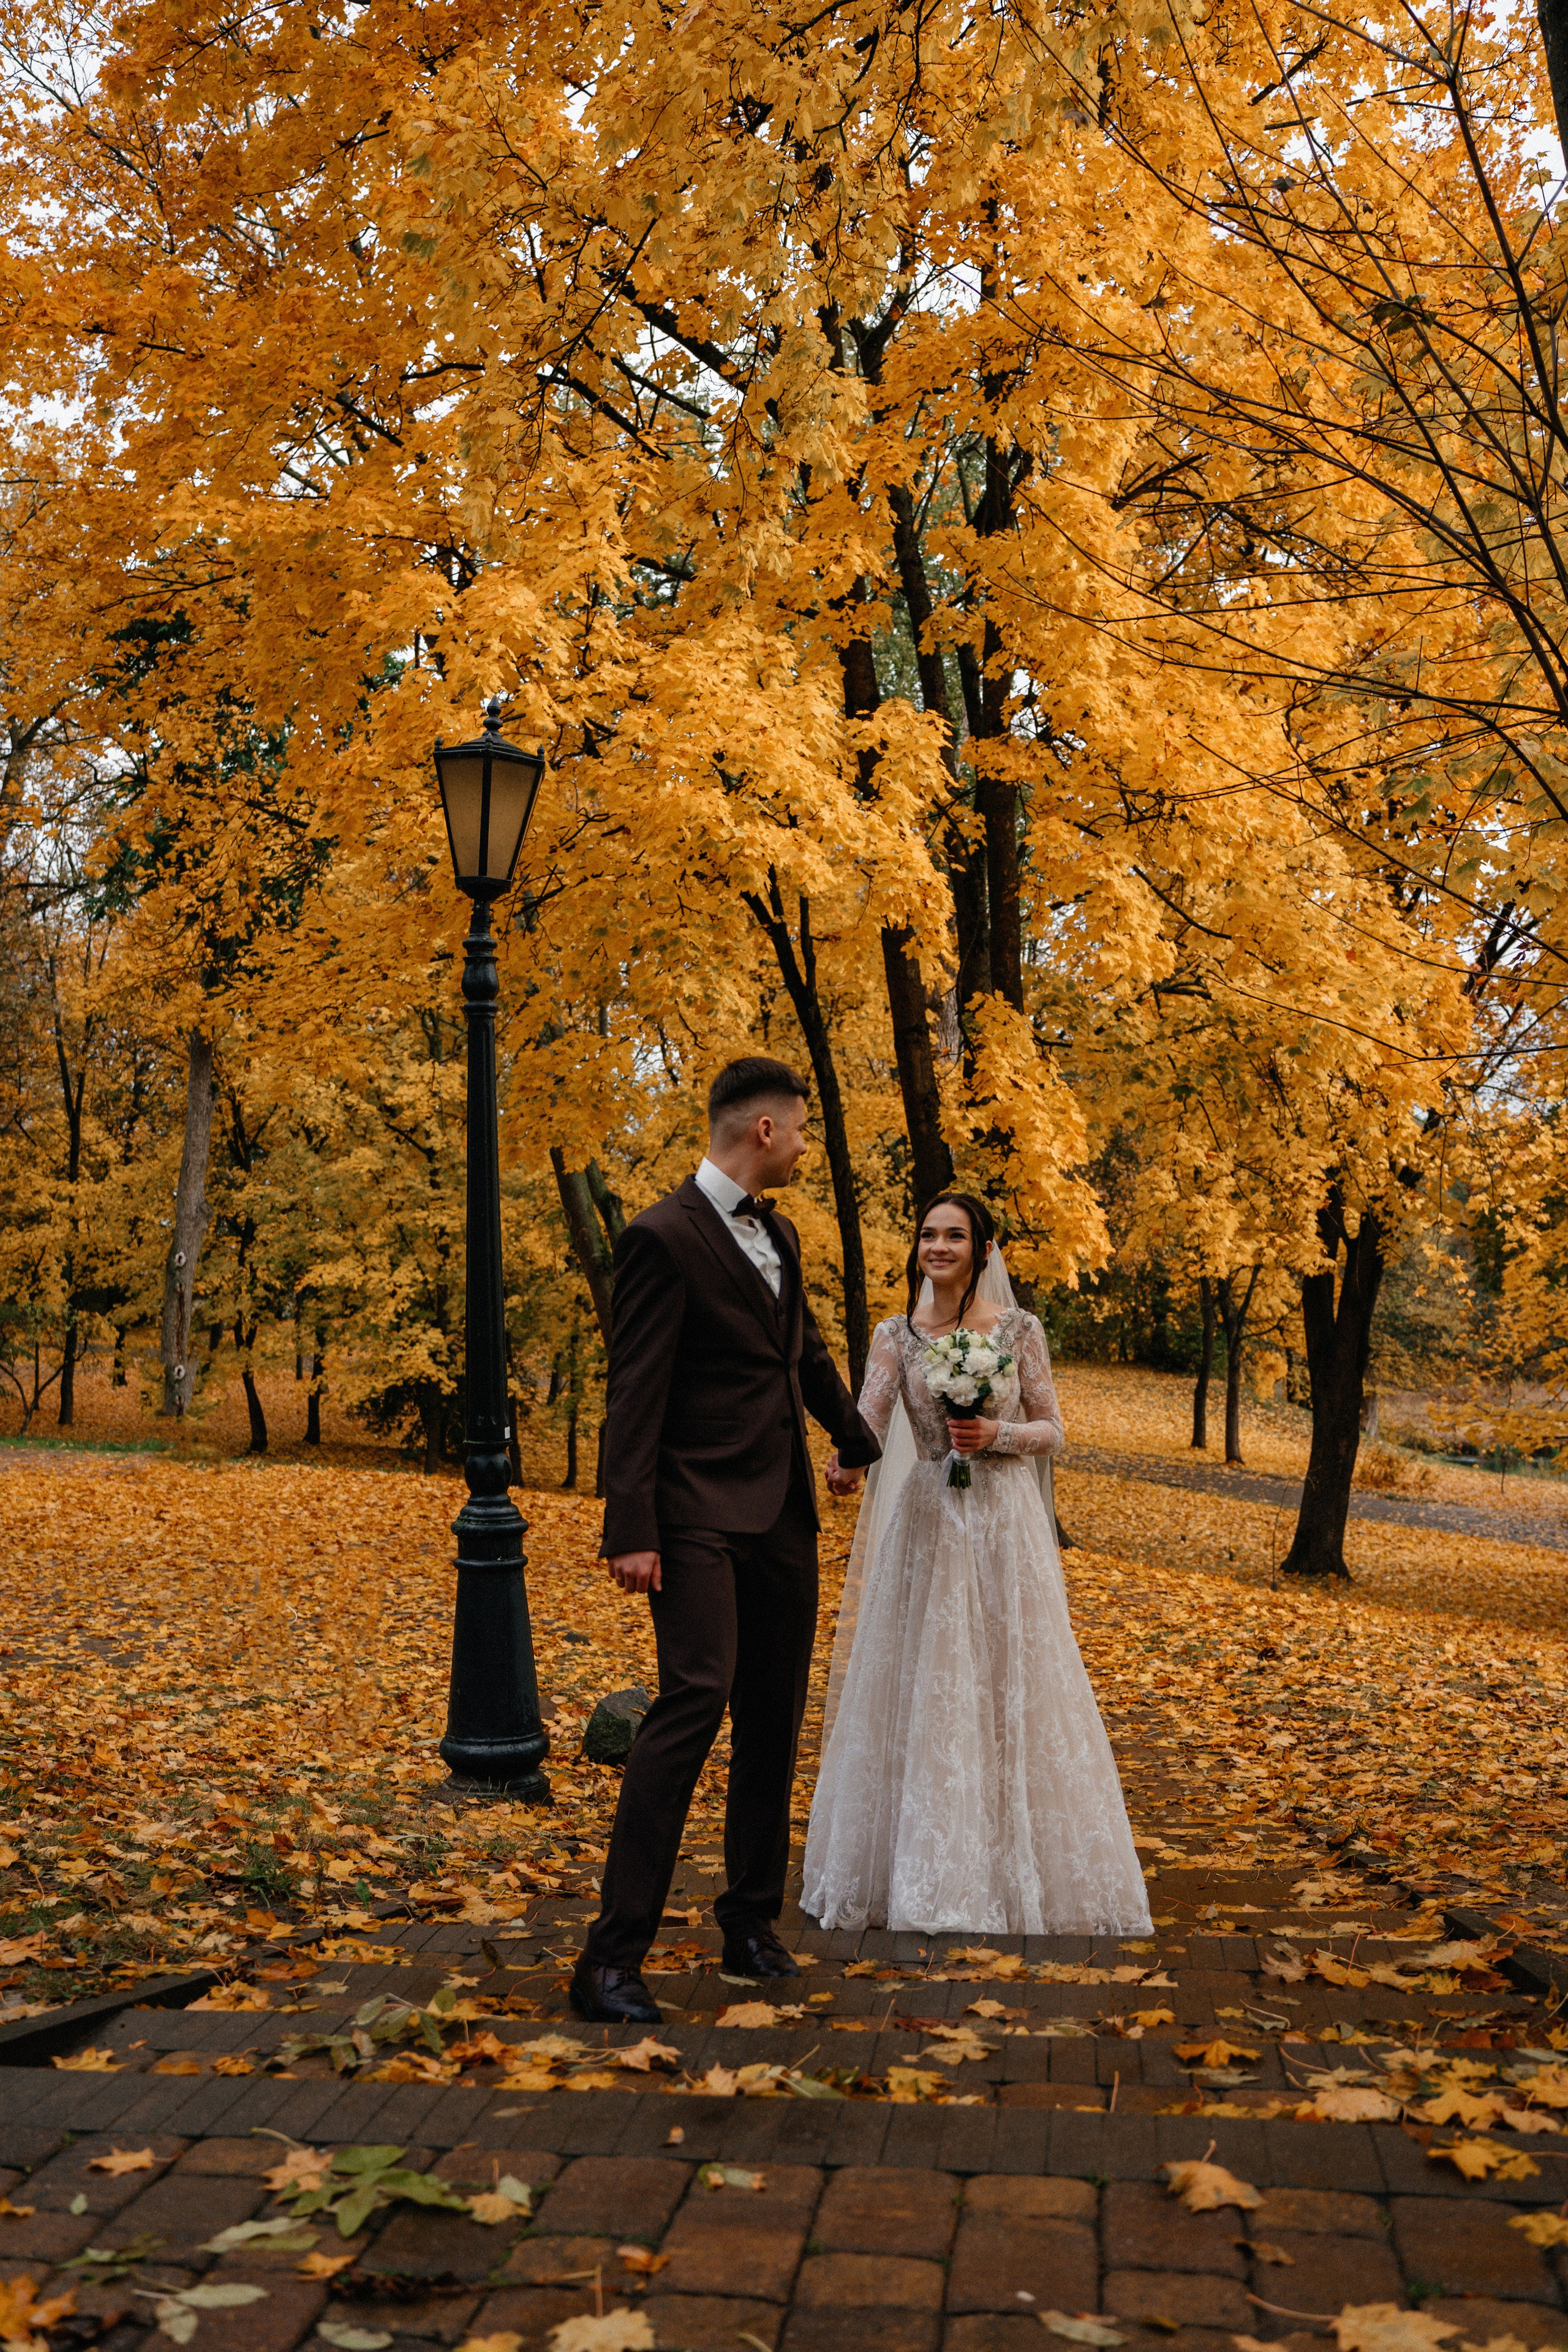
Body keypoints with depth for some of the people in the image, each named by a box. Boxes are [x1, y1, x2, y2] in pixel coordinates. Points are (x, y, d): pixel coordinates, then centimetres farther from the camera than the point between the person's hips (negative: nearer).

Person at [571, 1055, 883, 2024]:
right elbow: (634, 1396, -14)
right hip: (702, 1516, -8)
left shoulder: (778, 1234, 15)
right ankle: (614, 1954, -15)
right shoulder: (663, 1237, -10)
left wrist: (856, 1442, 44)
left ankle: (752, 1924, 22)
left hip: (785, 1515, 8)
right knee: (694, 1700, -19)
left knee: (774, 1724, 10)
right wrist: (630, 1531, -20)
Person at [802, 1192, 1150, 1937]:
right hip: (927, 1524, 1)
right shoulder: (897, 1335, 3)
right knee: (923, 1694, 3)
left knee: (1009, 1689, 2)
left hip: (1005, 1525, -1)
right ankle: (929, 1879, 15)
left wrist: (997, 1436, -15)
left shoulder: (1019, 1329, 0)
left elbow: (1051, 1432, 3)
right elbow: (866, 1422, -10)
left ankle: (1015, 1871, 16)